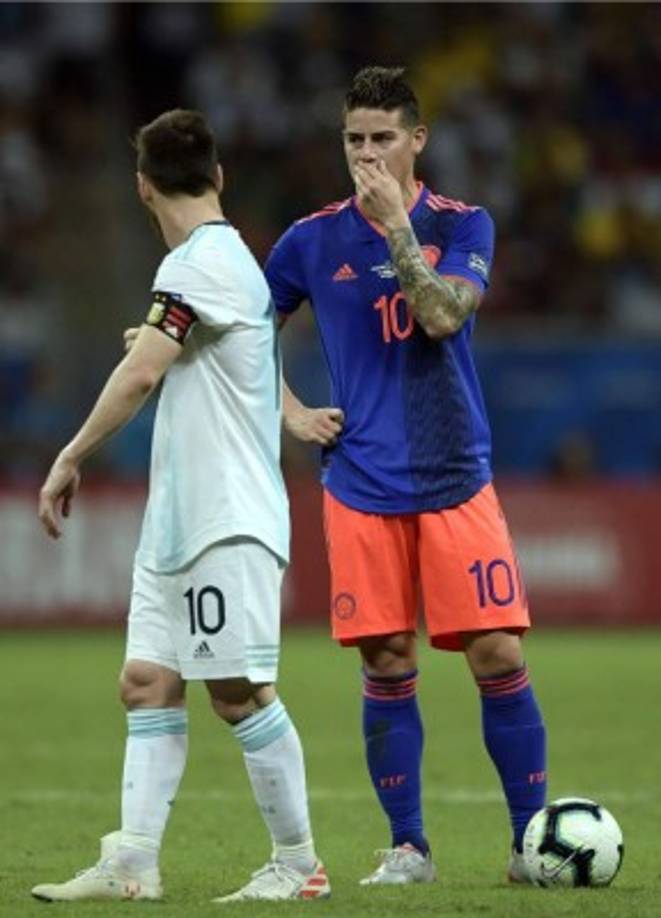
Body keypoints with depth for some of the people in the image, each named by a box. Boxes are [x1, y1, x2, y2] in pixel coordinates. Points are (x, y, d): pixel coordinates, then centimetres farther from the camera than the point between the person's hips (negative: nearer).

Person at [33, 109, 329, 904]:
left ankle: (298, 863, 1)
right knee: (148, 683, 4)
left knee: (239, 691, -7)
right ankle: (132, 863, 2)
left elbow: (140, 374, -21)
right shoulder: (229, 256, 17)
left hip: (229, 523, -10)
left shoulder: (199, 263, -14)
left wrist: (70, 460, -17)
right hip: (179, 521, 10)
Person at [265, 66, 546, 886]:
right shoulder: (313, 241, 5)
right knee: (386, 666, 0)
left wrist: (396, 224, -21)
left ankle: (532, 840, 2)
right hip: (362, 487, 1)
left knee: (498, 655, -6)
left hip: (456, 480, -1)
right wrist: (290, 413, 5)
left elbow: (442, 315, -16)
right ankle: (407, 848, 10)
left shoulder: (462, 227, 2)